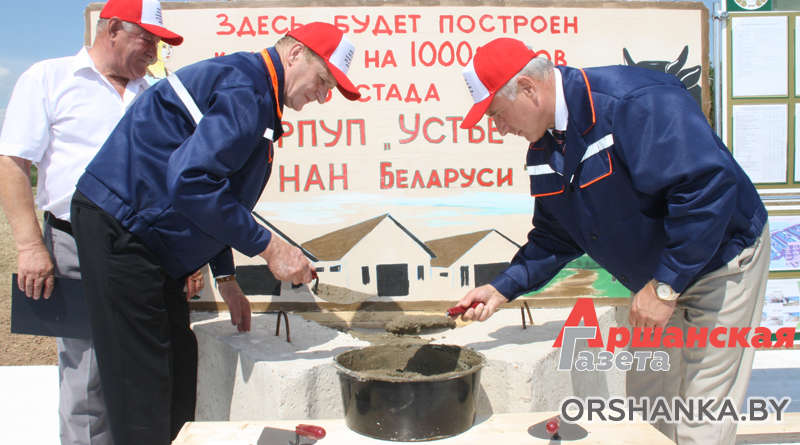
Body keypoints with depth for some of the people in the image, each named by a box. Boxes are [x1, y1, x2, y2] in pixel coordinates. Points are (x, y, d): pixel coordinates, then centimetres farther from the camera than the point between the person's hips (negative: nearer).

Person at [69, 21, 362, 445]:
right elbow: (191, 182, -27)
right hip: (117, 227, -10)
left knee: (179, 366, 12)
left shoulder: (250, 92, 17)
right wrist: (269, 247, -20)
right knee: (144, 395, -6)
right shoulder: (244, 89, -16)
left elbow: (211, 189, 21)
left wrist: (225, 277, 18)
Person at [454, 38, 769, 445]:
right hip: (658, 280, 8)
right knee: (645, 410, 15)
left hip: (721, 264, -7)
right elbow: (555, 237, 7)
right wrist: (502, 289, -5)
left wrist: (666, 286, -28)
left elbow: (709, 185, -33)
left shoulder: (635, 101, -28)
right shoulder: (543, 147, -1)